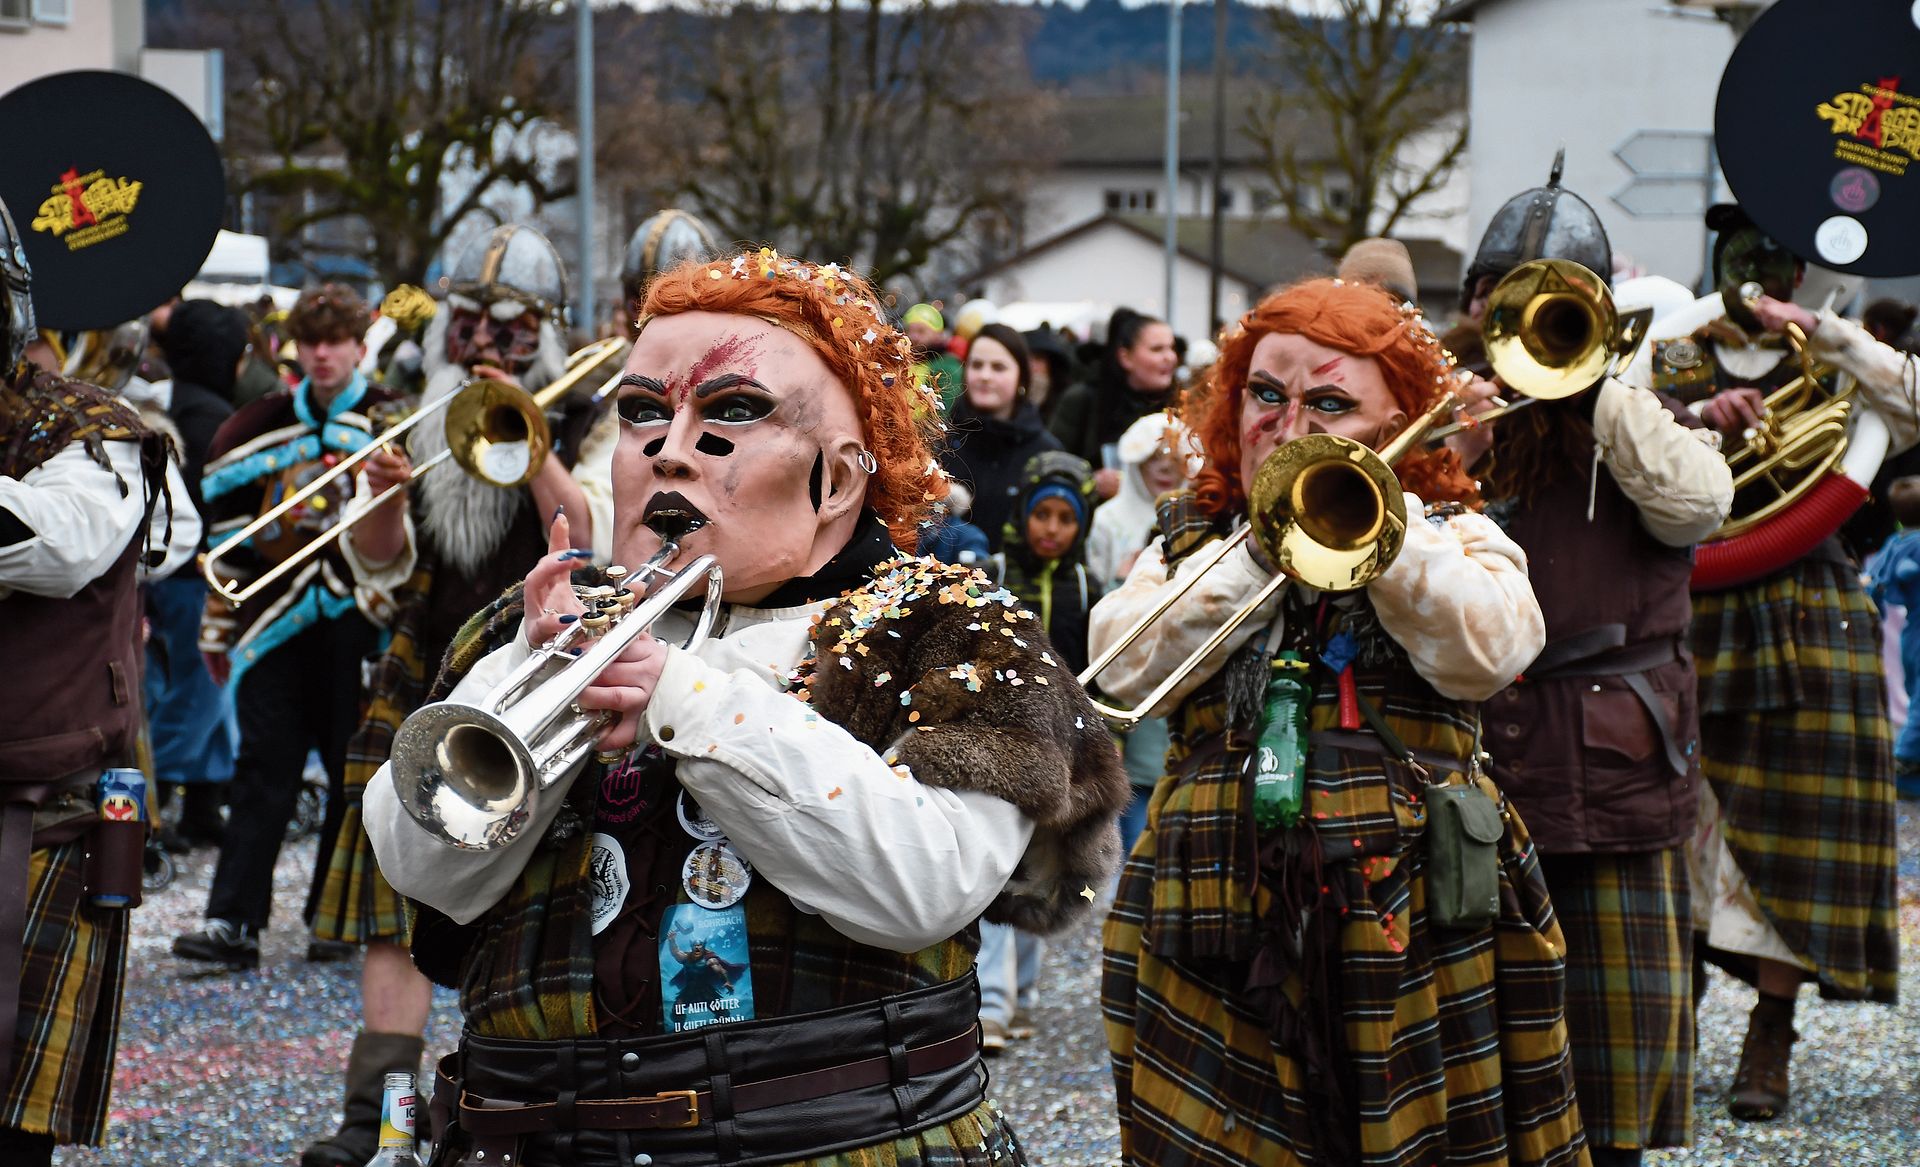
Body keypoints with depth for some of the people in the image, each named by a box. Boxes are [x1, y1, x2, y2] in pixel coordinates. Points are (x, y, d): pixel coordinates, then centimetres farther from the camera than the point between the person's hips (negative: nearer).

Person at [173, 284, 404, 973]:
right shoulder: (259, 431, 12)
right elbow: (227, 531, 16)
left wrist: (391, 595, -12)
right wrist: (217, 627, 14)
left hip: (359, 624, -2)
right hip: (279, 623, 2)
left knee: (354, 770, 3)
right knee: (264, 767, -3)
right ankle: (233, 922, -7)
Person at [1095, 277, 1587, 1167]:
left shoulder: (1452, 535, 8)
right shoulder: (1192, 539, 14)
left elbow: (1486, 654, -13)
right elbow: (1124, 669, -4)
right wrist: (1260, 549, -8)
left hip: (1420, 935, -1)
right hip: (1217, 937, 2)